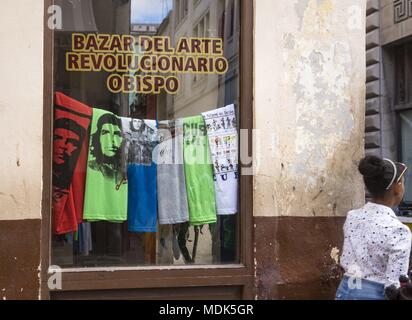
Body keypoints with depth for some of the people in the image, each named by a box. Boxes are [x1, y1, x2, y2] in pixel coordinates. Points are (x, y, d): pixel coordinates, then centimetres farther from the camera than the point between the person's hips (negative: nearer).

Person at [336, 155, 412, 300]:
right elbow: (394, 286, -17)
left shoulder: (352, 218, 0)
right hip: (375, 295, -6)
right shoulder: (397, 230, -18)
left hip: (345, 292, 6)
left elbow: (345, 262, 8)